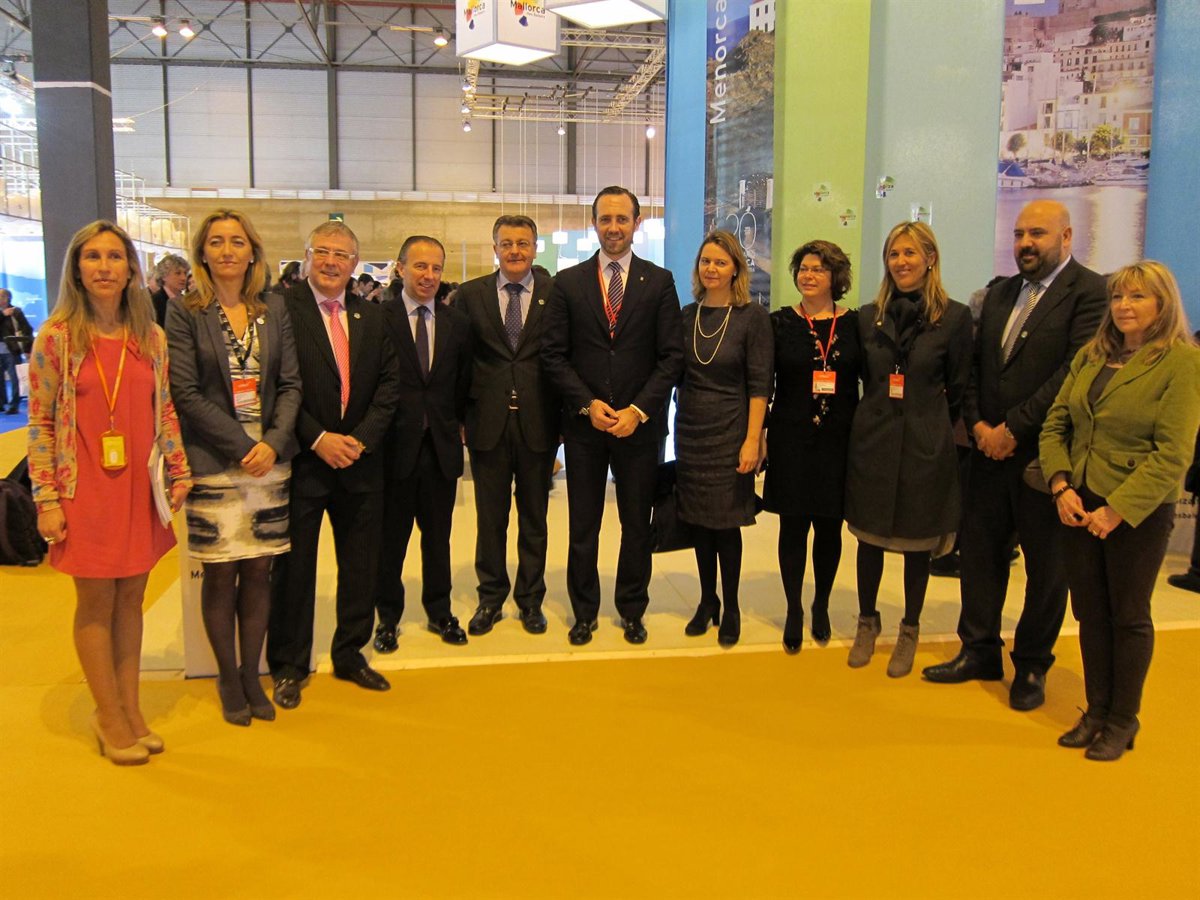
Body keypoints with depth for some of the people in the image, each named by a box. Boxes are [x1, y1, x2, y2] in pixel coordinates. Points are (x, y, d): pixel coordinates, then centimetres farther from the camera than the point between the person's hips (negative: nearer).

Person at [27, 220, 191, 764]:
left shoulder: (151, 337, 5)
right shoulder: (57, 336, -5)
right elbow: (40, 423, -6)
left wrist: (180, 473, 6)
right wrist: (46, 500, -9)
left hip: (139, 489, 3)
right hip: (85, 491, -3)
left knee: (130, 599, 10)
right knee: (96, 602, 5)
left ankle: (129, 710, 22)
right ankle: (110, 718, 17)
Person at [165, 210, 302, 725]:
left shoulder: (274, 309, 9)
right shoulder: (185, 312, 0)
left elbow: (291, 383, 6)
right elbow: (185, 392, -7)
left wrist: (274, 443, -9)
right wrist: (242, 447, -13)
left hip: (270, 459, 3)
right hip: (213, 463, -3)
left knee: (259, 570, 6)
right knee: (221, 573, 3)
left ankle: (251, 674, 20)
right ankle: (227, 678, 19)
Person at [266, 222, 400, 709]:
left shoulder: (371, 315, 9)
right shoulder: (281, 308, -6)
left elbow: (388, 382, 6)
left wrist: (363, 437, -7)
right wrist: (317, 439, -16)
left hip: (360, 461, 5)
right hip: (302, 460, -5)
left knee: (361, 564, 13)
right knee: (294, 565, 6)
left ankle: (350, 653, 30)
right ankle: (288, 666, 21)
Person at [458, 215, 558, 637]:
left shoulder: (557, 294, 0)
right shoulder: (471, 295, 4)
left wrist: (565, 415, -5)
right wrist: (459, 415, -1)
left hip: (538, 423, -1)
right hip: (488, 423, 1)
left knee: (534, 519, 11)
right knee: (490, 519, 10)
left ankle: (531, 600, 25)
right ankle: (490, 599, 25)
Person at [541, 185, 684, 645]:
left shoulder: (659, 282, 2)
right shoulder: (567, 282, 3)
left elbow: (672, 356, -2)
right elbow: (554, 354, 1)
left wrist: (638, 410, -12)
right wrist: (588, 404, -11)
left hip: (639, 424, 0)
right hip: (583, 423, 1)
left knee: (637, 524, 10)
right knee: (582, 525, 9)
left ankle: (632, 611, 26)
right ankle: (584, 611, 24)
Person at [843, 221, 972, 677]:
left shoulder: (954, 317, -5)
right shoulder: (869, 316, 3)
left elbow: (959, 389, 0)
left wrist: (931, 427, 3)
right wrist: (876, 417, 8)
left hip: (926, 446, -2)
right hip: (872, 440, 2)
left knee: (918, 540, 9)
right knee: (869, 535, 10)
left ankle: (909, 632, 25)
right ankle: (867, 622, 28)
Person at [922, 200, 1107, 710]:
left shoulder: (1090, 293, -9)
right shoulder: (1000, 294, 13)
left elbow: (1076, 372, -18)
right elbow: (975, 366, 12)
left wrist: (1013, 428, -18)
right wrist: (977, 425, -3)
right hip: (989, 450, 6)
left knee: (1045, 563, 8)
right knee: (978, 551, 11)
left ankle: (1032, 666, 23)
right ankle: (980, 651, 27)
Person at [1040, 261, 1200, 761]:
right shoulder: (1089, 357, 8)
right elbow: (1054, 425, 8)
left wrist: (1117, 510, -19)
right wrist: (1061, 485, -8)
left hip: (1139, 512, -5)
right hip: (1078, 506, 5)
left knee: (1128, 617, 8)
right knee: (1090, 613, 12)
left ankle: (1122, 720, 23)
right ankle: (1096, 711, 27)